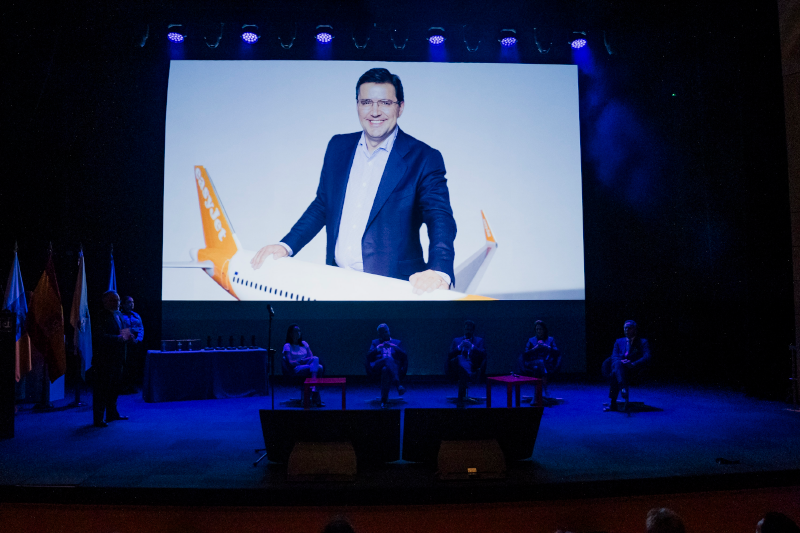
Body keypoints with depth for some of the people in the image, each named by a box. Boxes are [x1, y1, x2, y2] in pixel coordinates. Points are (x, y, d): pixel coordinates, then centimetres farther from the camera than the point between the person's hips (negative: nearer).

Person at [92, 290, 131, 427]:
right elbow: (102, 336, -25)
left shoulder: (118, 316, 15)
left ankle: (112, 414, 31)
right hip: (104, 359, -9)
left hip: (116, 359, 9)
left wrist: (127, 335, 0)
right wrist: (120, 337, -25)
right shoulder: (102, 317, -14)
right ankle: (98, 419, 3)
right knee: (101, 389, -3)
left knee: (114, 388, 18)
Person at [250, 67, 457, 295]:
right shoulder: (338, 146, 8)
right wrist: (285, 246, 4)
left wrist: (439, 272, -35)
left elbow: (440, 218, -17)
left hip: (392, 288, -4)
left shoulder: (424, 159, -7)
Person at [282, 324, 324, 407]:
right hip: (295, 370, -5)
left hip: (307, 367, 5)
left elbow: (312, 357, 12)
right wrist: (300, 361, -18)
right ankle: (316, 398, -35)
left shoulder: (304, 344, 22)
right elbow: (290, 362, -7)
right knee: (317, 368, -32)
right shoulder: (287, 346, 5)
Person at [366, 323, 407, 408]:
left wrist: (394, 347, -5)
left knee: (385, 370, -41)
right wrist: (378, 348, -9)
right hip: (377, 366, 0)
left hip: (394, 367, 1)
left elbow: (404, 356, 10)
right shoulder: (375, 342, 31)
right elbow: (368, 356, 11)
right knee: (389, 359, -39)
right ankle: (398, 384, -60)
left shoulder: (397, 342, 29)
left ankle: (384, 400, -49)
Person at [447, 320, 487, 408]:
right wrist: (459, 347, -6)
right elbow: (449, 355, 10)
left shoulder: (479, 340, 24)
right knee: (460, 358, -40)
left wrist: (472, 346, -10)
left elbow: (483, 354, 4)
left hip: (473, 366, 0)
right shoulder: (456, 340, 28)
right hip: (457, 366, 0)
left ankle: (460, 399, -47)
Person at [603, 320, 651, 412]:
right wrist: (620, 361, -16)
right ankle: (624, 389, -50)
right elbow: (614, 356, 10)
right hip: (619, 367, 4)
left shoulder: (643, 342, 13)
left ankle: (613, 403, -43)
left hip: (633, 369, -4)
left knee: (614, 374, -36)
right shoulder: (619, 341, 25)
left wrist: (633, 364, -22)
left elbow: (647, 357, -4)